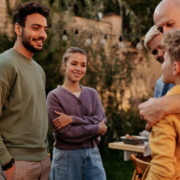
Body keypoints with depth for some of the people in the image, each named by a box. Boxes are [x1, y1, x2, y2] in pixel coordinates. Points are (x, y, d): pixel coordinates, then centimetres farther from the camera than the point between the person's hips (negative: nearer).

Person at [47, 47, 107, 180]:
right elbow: (65, 132, -14)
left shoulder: (92, 93, 10)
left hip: (92, 154, 4)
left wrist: (72, 119, -16)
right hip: (66, 157, -3)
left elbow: (101, 120, -4)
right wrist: (96, 129, -7)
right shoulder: (54, 96, -5)